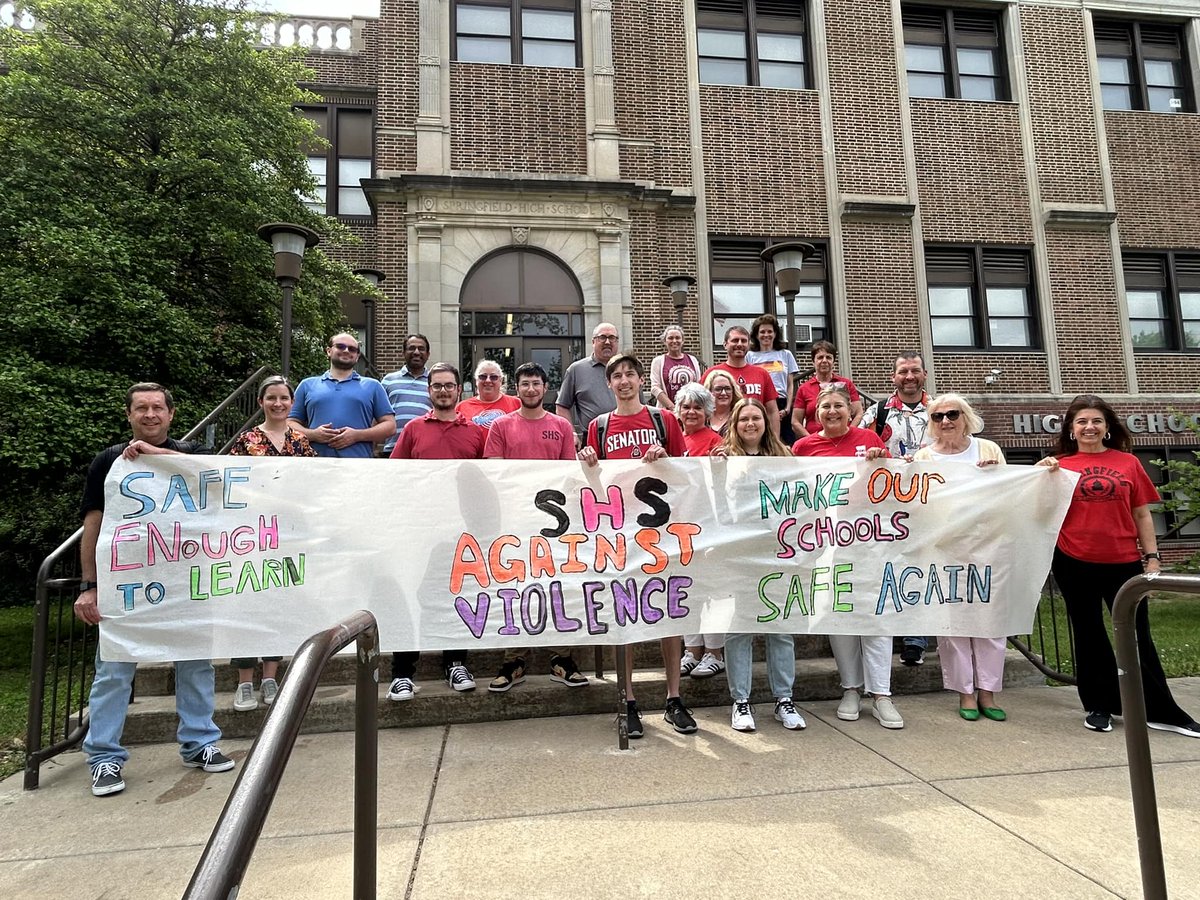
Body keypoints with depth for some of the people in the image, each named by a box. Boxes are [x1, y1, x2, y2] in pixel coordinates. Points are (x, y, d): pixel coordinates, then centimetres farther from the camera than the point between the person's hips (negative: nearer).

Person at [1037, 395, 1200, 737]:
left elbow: (1142, 515, 7)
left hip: (1124, 562, 0)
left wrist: (1152, 557, 3)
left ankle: (1162, 712, 23)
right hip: (1075, 564, 0)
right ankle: (1100, 707, 25)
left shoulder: (1128, 463, 5)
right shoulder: (1060, 465, 2)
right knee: (1089, 636, 12)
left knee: (1138, 637, 8)